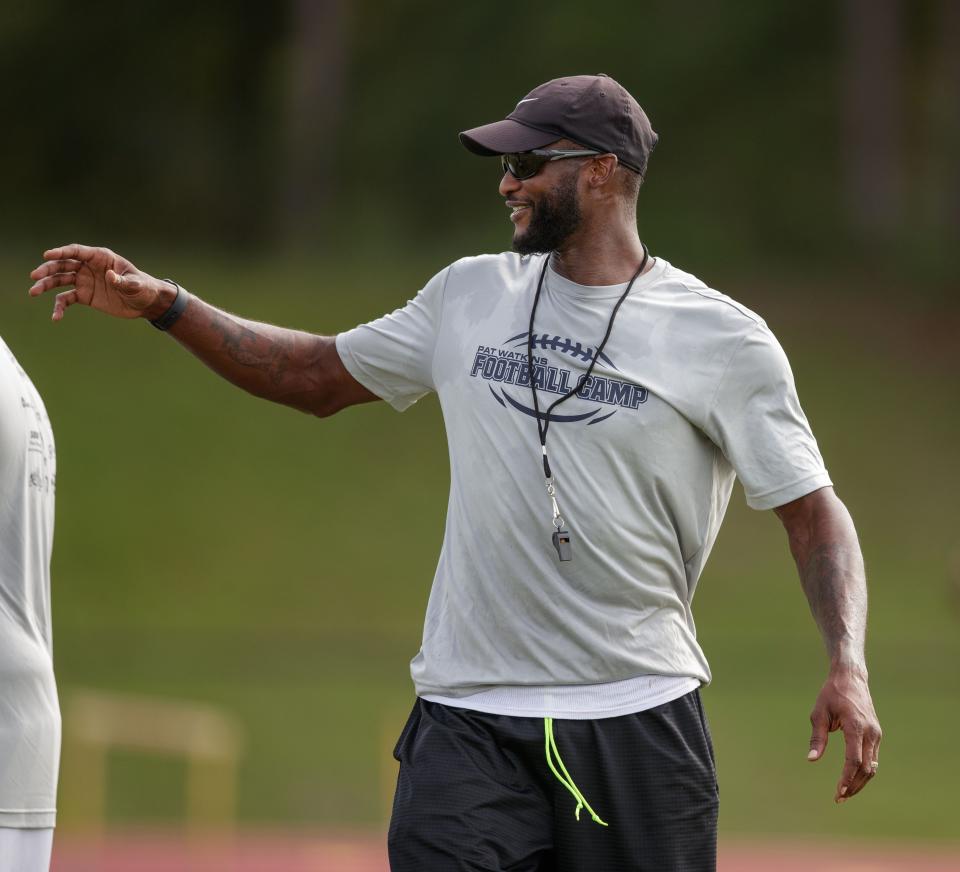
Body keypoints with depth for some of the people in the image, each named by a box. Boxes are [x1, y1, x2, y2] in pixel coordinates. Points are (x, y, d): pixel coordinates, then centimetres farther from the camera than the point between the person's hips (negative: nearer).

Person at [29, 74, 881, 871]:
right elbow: (318, 377, 21)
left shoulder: (723, 338, -2)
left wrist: (848, 667, -18)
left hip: (640, 724, -3)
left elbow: (813, 509, -3)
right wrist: (162, 303, 11)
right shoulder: (471, 296, 11)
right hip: (470, 727, 3)